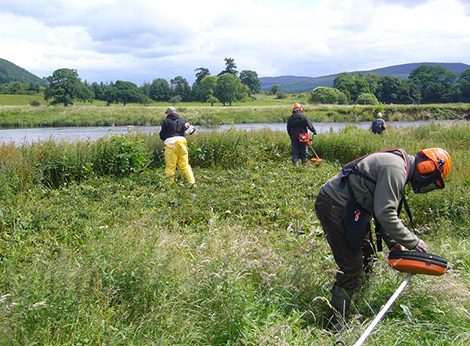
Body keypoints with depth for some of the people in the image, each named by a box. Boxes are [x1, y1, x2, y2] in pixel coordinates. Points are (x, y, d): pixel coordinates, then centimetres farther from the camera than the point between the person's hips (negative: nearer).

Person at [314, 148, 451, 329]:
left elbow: (382, 209, 20)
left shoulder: (397, 165, 14)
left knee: (367, 258, 17)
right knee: (352, 268, -9)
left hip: (349, 209, 11)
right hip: (334, 207, -11)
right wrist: (413, 242, -14)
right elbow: (385, 214, -24)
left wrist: (392, 242, 14)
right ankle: (336, 324, 0)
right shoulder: (396, 169, -20)